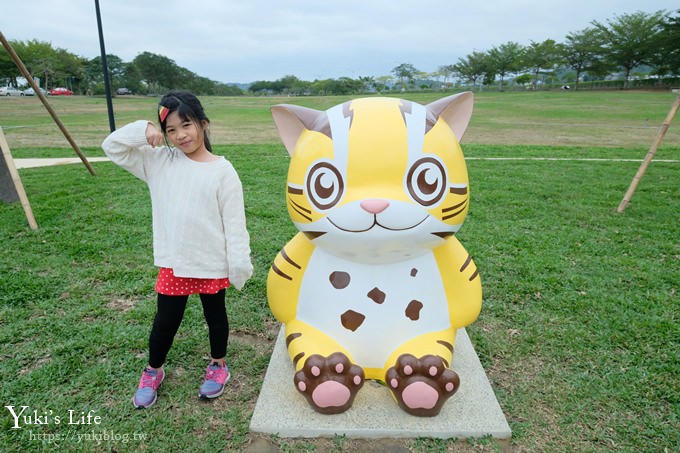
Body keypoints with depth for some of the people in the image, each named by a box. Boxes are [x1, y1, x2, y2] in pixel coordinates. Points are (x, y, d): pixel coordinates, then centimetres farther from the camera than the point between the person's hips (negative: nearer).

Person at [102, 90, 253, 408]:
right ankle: (152, 372, 41)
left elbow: (234, 221, -11)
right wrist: (142, 130, -12)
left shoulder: (222, 170, -11)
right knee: (165, 321, 16)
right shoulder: (159, 161, 0)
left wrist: (239, 265, -12)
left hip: (213, 263, -2)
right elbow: (112, 146, 5)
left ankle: (218, 365, 42)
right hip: (173, 262, 3)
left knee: (215, 316, 19)